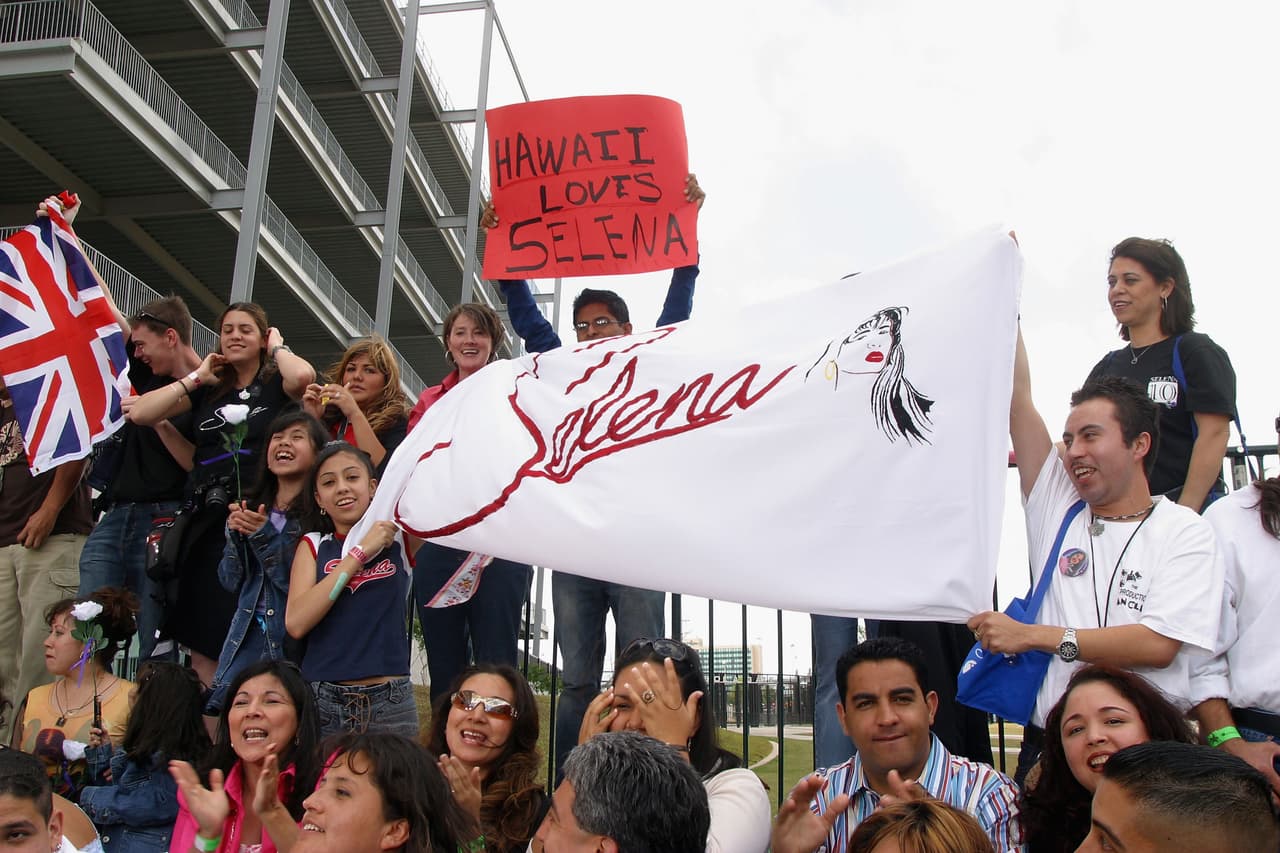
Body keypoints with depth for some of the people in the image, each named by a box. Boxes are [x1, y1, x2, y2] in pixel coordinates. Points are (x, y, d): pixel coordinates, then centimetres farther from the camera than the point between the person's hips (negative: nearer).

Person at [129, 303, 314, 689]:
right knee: (203, 649, 6)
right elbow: (140, 413, 4)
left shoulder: (276, 385, 6)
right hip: (209, 526, 4)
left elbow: (304, 375, -20)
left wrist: (278, 347, 0)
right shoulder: (207, 390, 15)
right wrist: (196, 377, 7)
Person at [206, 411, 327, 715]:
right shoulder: (251, 509, 13)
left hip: (297, 643, -5)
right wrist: (235, 535, -5)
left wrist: (266, 536, -17)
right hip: (249, 639, 5)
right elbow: (231, 582, 11)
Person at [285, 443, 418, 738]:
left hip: (390, 702, -1)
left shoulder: (398, 537, 6)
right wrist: (360, 552, -10)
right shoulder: (313, 545, 8)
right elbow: (296, 623, -7)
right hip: (321, 701, 1)